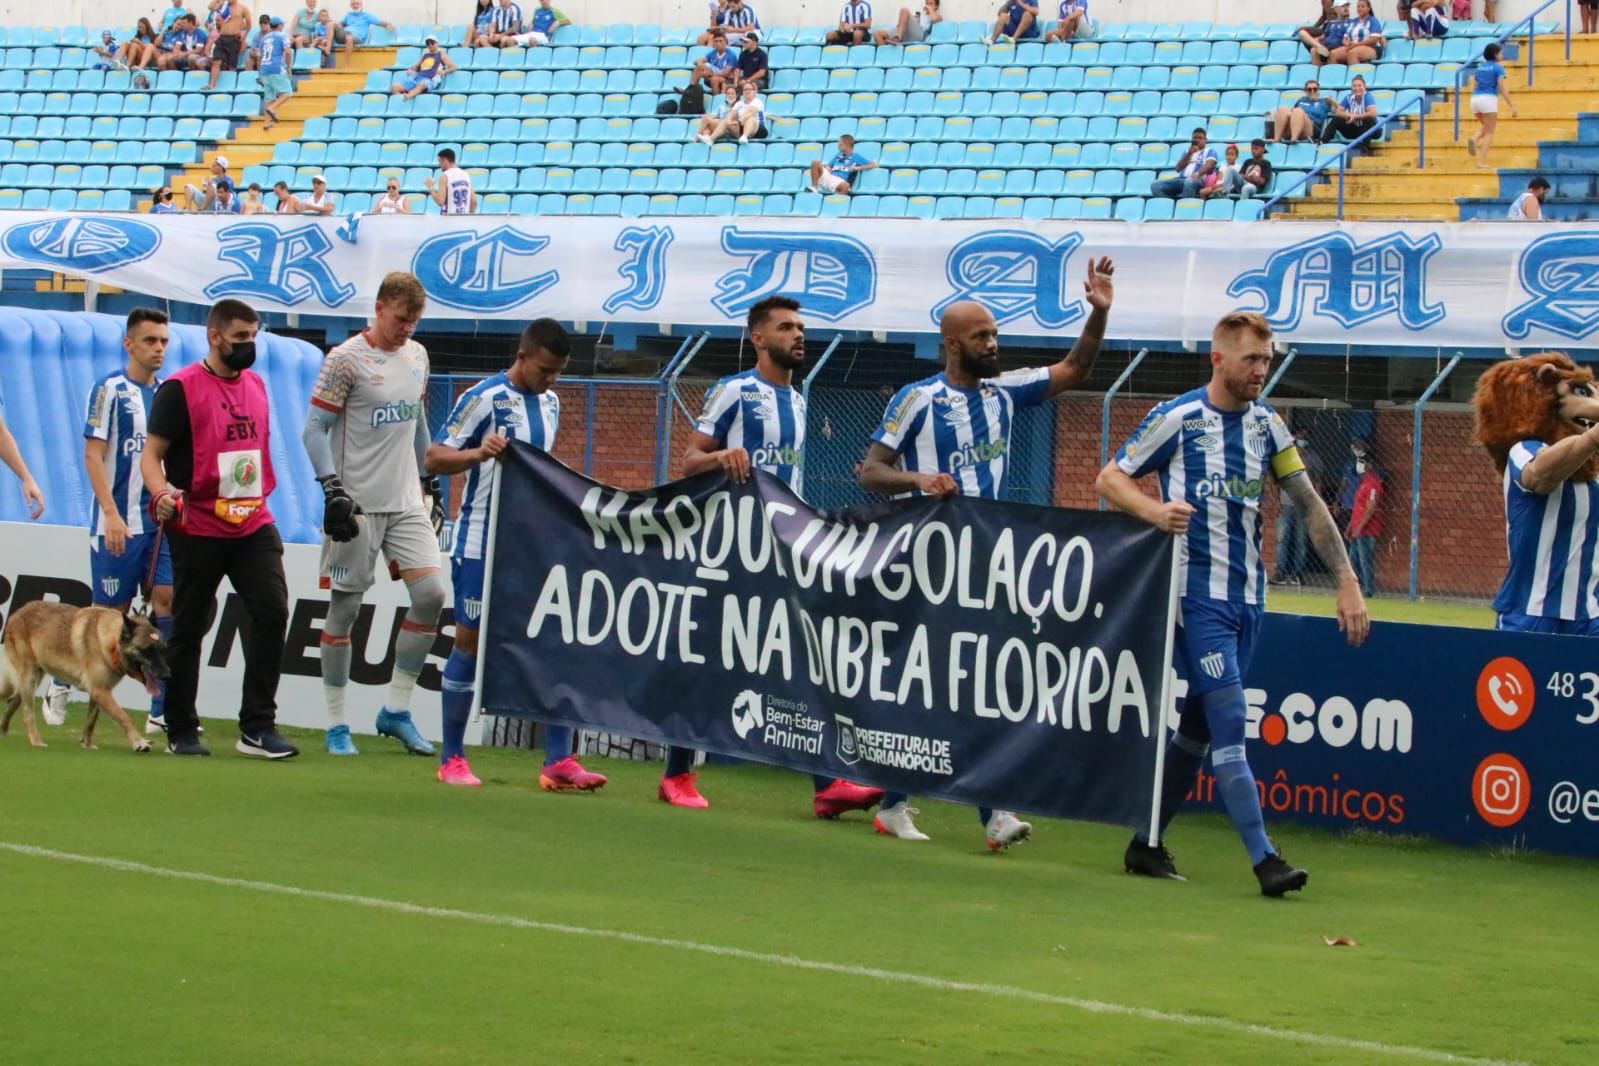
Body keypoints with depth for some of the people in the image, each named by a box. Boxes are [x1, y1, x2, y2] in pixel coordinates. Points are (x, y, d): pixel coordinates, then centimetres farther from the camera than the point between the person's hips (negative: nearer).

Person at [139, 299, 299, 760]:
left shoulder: (256, 386, 12)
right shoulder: (179, 389, -8)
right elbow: (151, 454, -10)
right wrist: (161, 493, -28)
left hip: (254, 526, 5)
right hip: (198, 529, -5)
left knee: (272, 612, -7)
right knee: (189, 629, 4)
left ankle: (257, 728, -2)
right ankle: (180, 732, 14)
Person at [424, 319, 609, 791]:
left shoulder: (550, 403, 10)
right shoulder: (483, 398, -10)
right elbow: (434, 458, -11)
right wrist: (479, 452, -28)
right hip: (482, 547, -6)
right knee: (469, 643, 1)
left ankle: (558, 761, -3)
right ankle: (452, 759, 12)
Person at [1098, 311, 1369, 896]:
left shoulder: (1266, 424, 9)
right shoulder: (1177, 418, -7)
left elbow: (1309, 504, 12)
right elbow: (1109, 479, -1)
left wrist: (1347, 582, 5)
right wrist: (1156, 511, -21)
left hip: (1247, 595, 6)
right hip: (1197, 593, -6)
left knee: (1198, 727, 11)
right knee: (1229, 722, -14)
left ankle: (1147, 845, 22)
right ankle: (1264, 859, -18)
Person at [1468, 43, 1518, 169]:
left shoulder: (1479, 67, 15)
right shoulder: (1498, 68, -3)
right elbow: (1503, 90, -10)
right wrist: (1512, 107, -8)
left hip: (1475, 99, 6)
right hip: (1489, 99, -6)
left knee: (1485, 125, 28)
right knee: (1489, 133, 3)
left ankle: (1474, 139, -3)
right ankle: (1482, 162, -6)